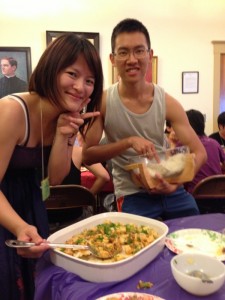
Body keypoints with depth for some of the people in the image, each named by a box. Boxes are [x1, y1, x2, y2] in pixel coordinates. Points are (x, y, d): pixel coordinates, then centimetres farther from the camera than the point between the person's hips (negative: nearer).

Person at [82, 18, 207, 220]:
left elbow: (199, 152, -5)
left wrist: (176, 182, -23)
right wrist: (128, 142, -27)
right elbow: (87, 156, -13)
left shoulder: (167, 103, -8)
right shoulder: (102, 102, -12)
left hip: (170, 190, 3)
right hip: (132, 195, -2)